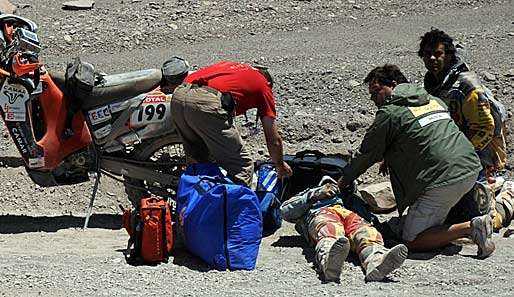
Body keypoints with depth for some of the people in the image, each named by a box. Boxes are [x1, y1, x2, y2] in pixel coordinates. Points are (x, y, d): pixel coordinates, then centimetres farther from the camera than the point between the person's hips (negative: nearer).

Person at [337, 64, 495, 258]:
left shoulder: (389, 113, -1)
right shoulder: (434, 100, 21)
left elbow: (367, 155, 6)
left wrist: (343, 182, 21)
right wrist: (391, 160, 38)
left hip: (443, 179, -9)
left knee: (412, 241, 0)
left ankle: (470, 228, -14)